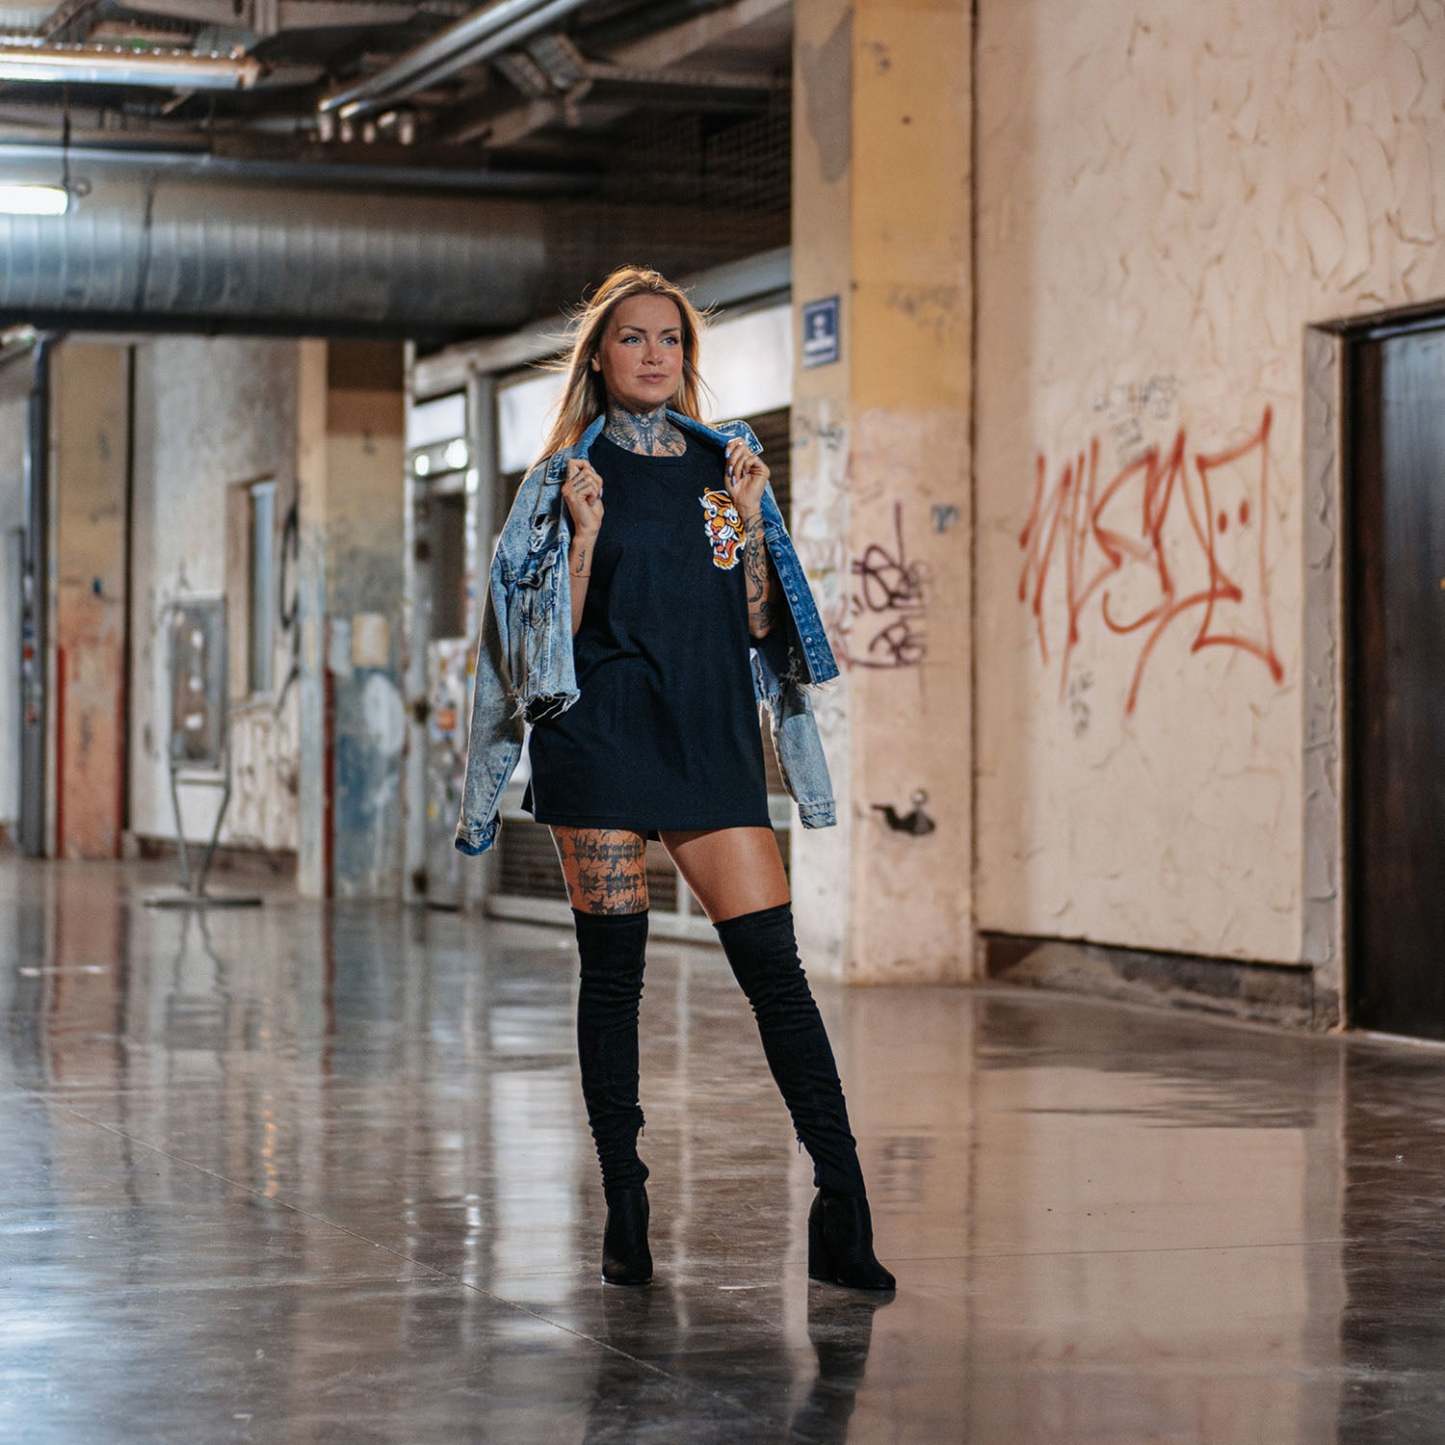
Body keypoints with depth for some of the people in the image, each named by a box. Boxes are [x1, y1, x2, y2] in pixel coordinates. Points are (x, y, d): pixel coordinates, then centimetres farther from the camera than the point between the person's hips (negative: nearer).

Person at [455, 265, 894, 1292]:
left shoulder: (725, 462, 14)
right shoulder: (571, 476, 6)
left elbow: (758, 622, 10)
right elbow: (556, 632, 0)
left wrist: (750, 520, -1)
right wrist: (586, 531, -12)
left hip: (712, 735, 2)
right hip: (604, 735, -2)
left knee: (774, 963, -6)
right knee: (613, 969, 0)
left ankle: (843, 1205, -8)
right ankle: (624, 1212, 8)